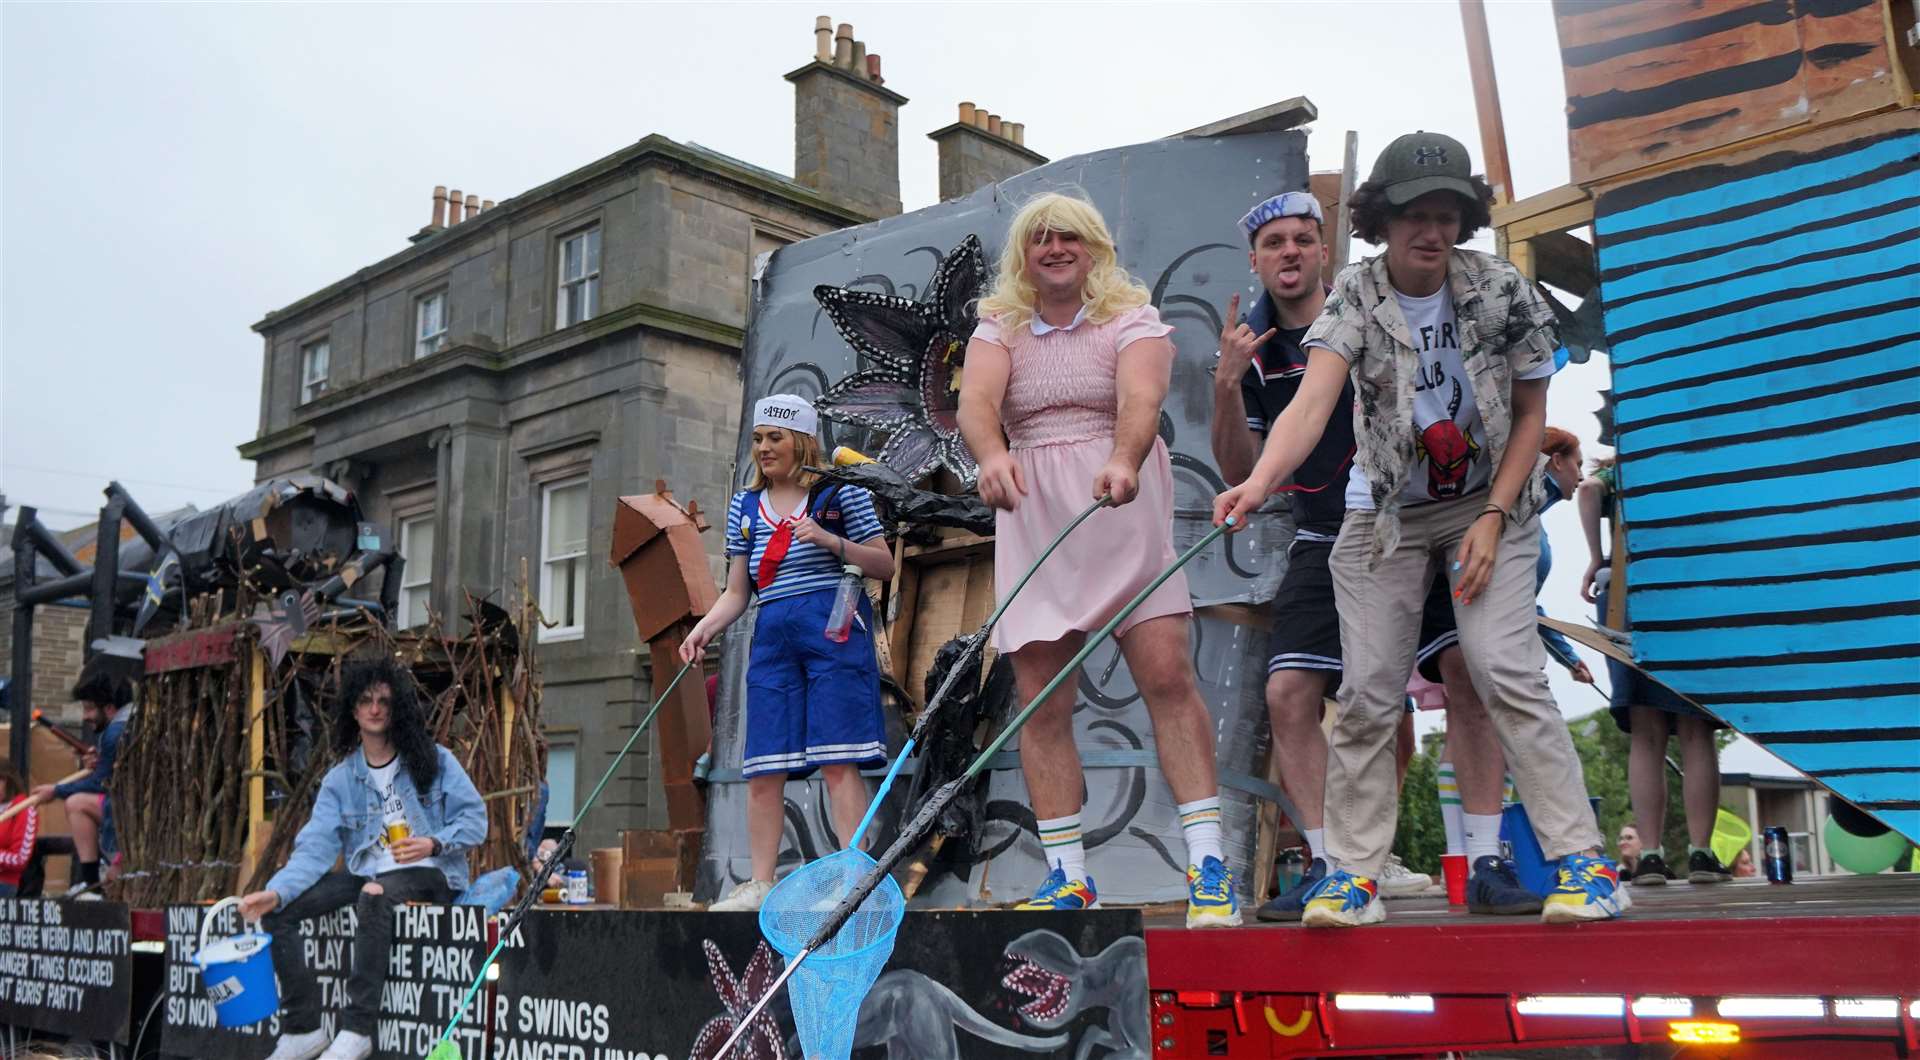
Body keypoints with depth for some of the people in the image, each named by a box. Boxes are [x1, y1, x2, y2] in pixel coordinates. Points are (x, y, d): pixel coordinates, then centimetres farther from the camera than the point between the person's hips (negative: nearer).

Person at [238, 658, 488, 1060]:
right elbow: (316, 847, -2)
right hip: (365, 874, 5)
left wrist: (434, 843, -22)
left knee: (375, 894, -37)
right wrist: (276, 891, -20)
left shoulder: (434, 760, 2)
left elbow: (474, 819, -2)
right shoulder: (339, 779, 10)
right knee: (279, 910, -12)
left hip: (429, 875, -5)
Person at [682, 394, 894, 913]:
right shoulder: (745, 506, 18)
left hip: (834, 626, -5)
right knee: (762, 767, 2)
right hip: (772, 635, 5)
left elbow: (885, 566, 3)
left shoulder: (839, 492, 4)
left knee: (837, 761, -10)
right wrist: (702, 630, 0)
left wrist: (830, 541, -11)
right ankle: (760, 885, 9)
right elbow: (736, 593, 18)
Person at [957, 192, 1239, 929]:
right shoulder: (998, 329, 12)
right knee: (1040, 702, -1)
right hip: (1032, 522, 3)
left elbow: (1141, 398, -15)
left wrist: (1124, 461, -37)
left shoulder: (1132, 318, 5)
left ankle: (1208, 863, -8)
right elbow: (975, 401, -8)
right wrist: (991, 454, -31)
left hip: (1122, 512, -2)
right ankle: (1067, 875, 8)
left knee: (1168, 675, -13)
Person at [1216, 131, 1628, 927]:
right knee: (1368, 691, -2)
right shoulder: (1354, 299, -13)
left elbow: (1530, 414, -1)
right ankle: (1353, 870, 9)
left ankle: (1581, 857, -6)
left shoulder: (1502, 291, -10)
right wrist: (1258, 483, -49)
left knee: (1505, 667, -16)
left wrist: (1493, 517, -12)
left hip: (1489, 505, -1)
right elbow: (1312, 402, -30)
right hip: (1385, 513, 1)